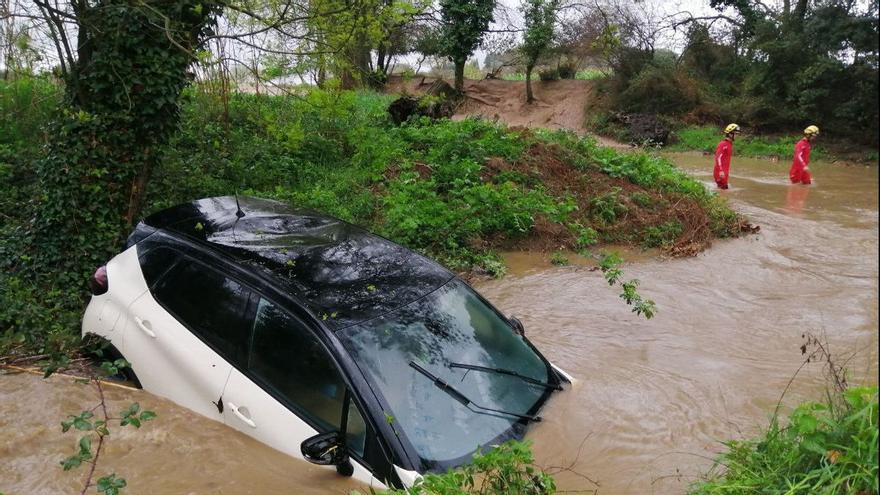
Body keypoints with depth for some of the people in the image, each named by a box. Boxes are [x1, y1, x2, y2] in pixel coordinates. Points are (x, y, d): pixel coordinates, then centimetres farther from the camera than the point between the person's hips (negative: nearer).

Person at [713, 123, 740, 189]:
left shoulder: (730, 144, 15)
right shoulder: (723, 144, -15)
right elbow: (718, 158, -22)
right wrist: (721, 171, -28)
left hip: (725, 172, 10)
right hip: (721, 172, -10)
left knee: (725, 189, 12)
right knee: (722, 189, -8)